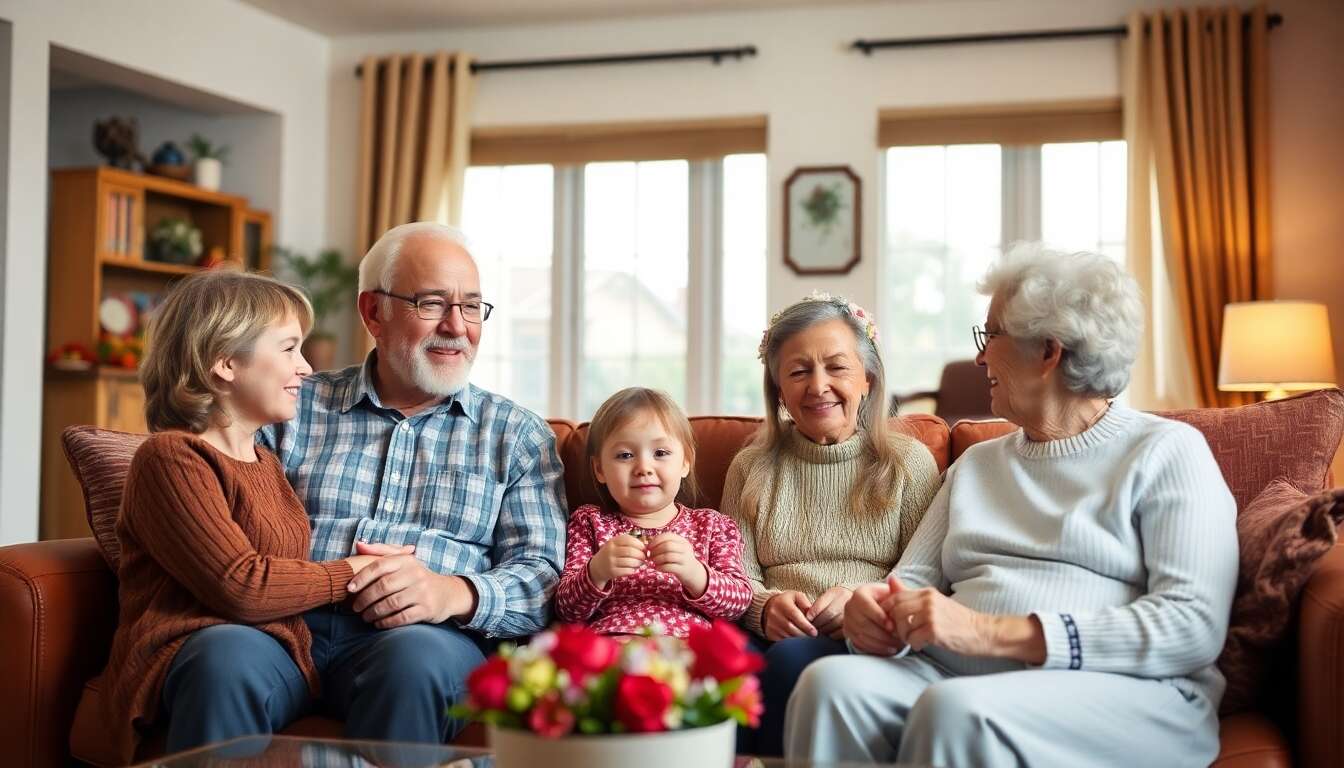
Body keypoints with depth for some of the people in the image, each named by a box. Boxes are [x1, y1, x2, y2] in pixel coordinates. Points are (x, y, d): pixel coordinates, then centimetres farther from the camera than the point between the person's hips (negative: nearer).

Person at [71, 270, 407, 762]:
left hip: (283, 657, 7)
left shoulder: (269, 464, 27)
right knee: (233, 650, -42)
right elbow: (240, 587, -14)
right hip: (190, 657, -7)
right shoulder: (170, 457, -3)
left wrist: (367, 564, 7)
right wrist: (350, 573, -2)